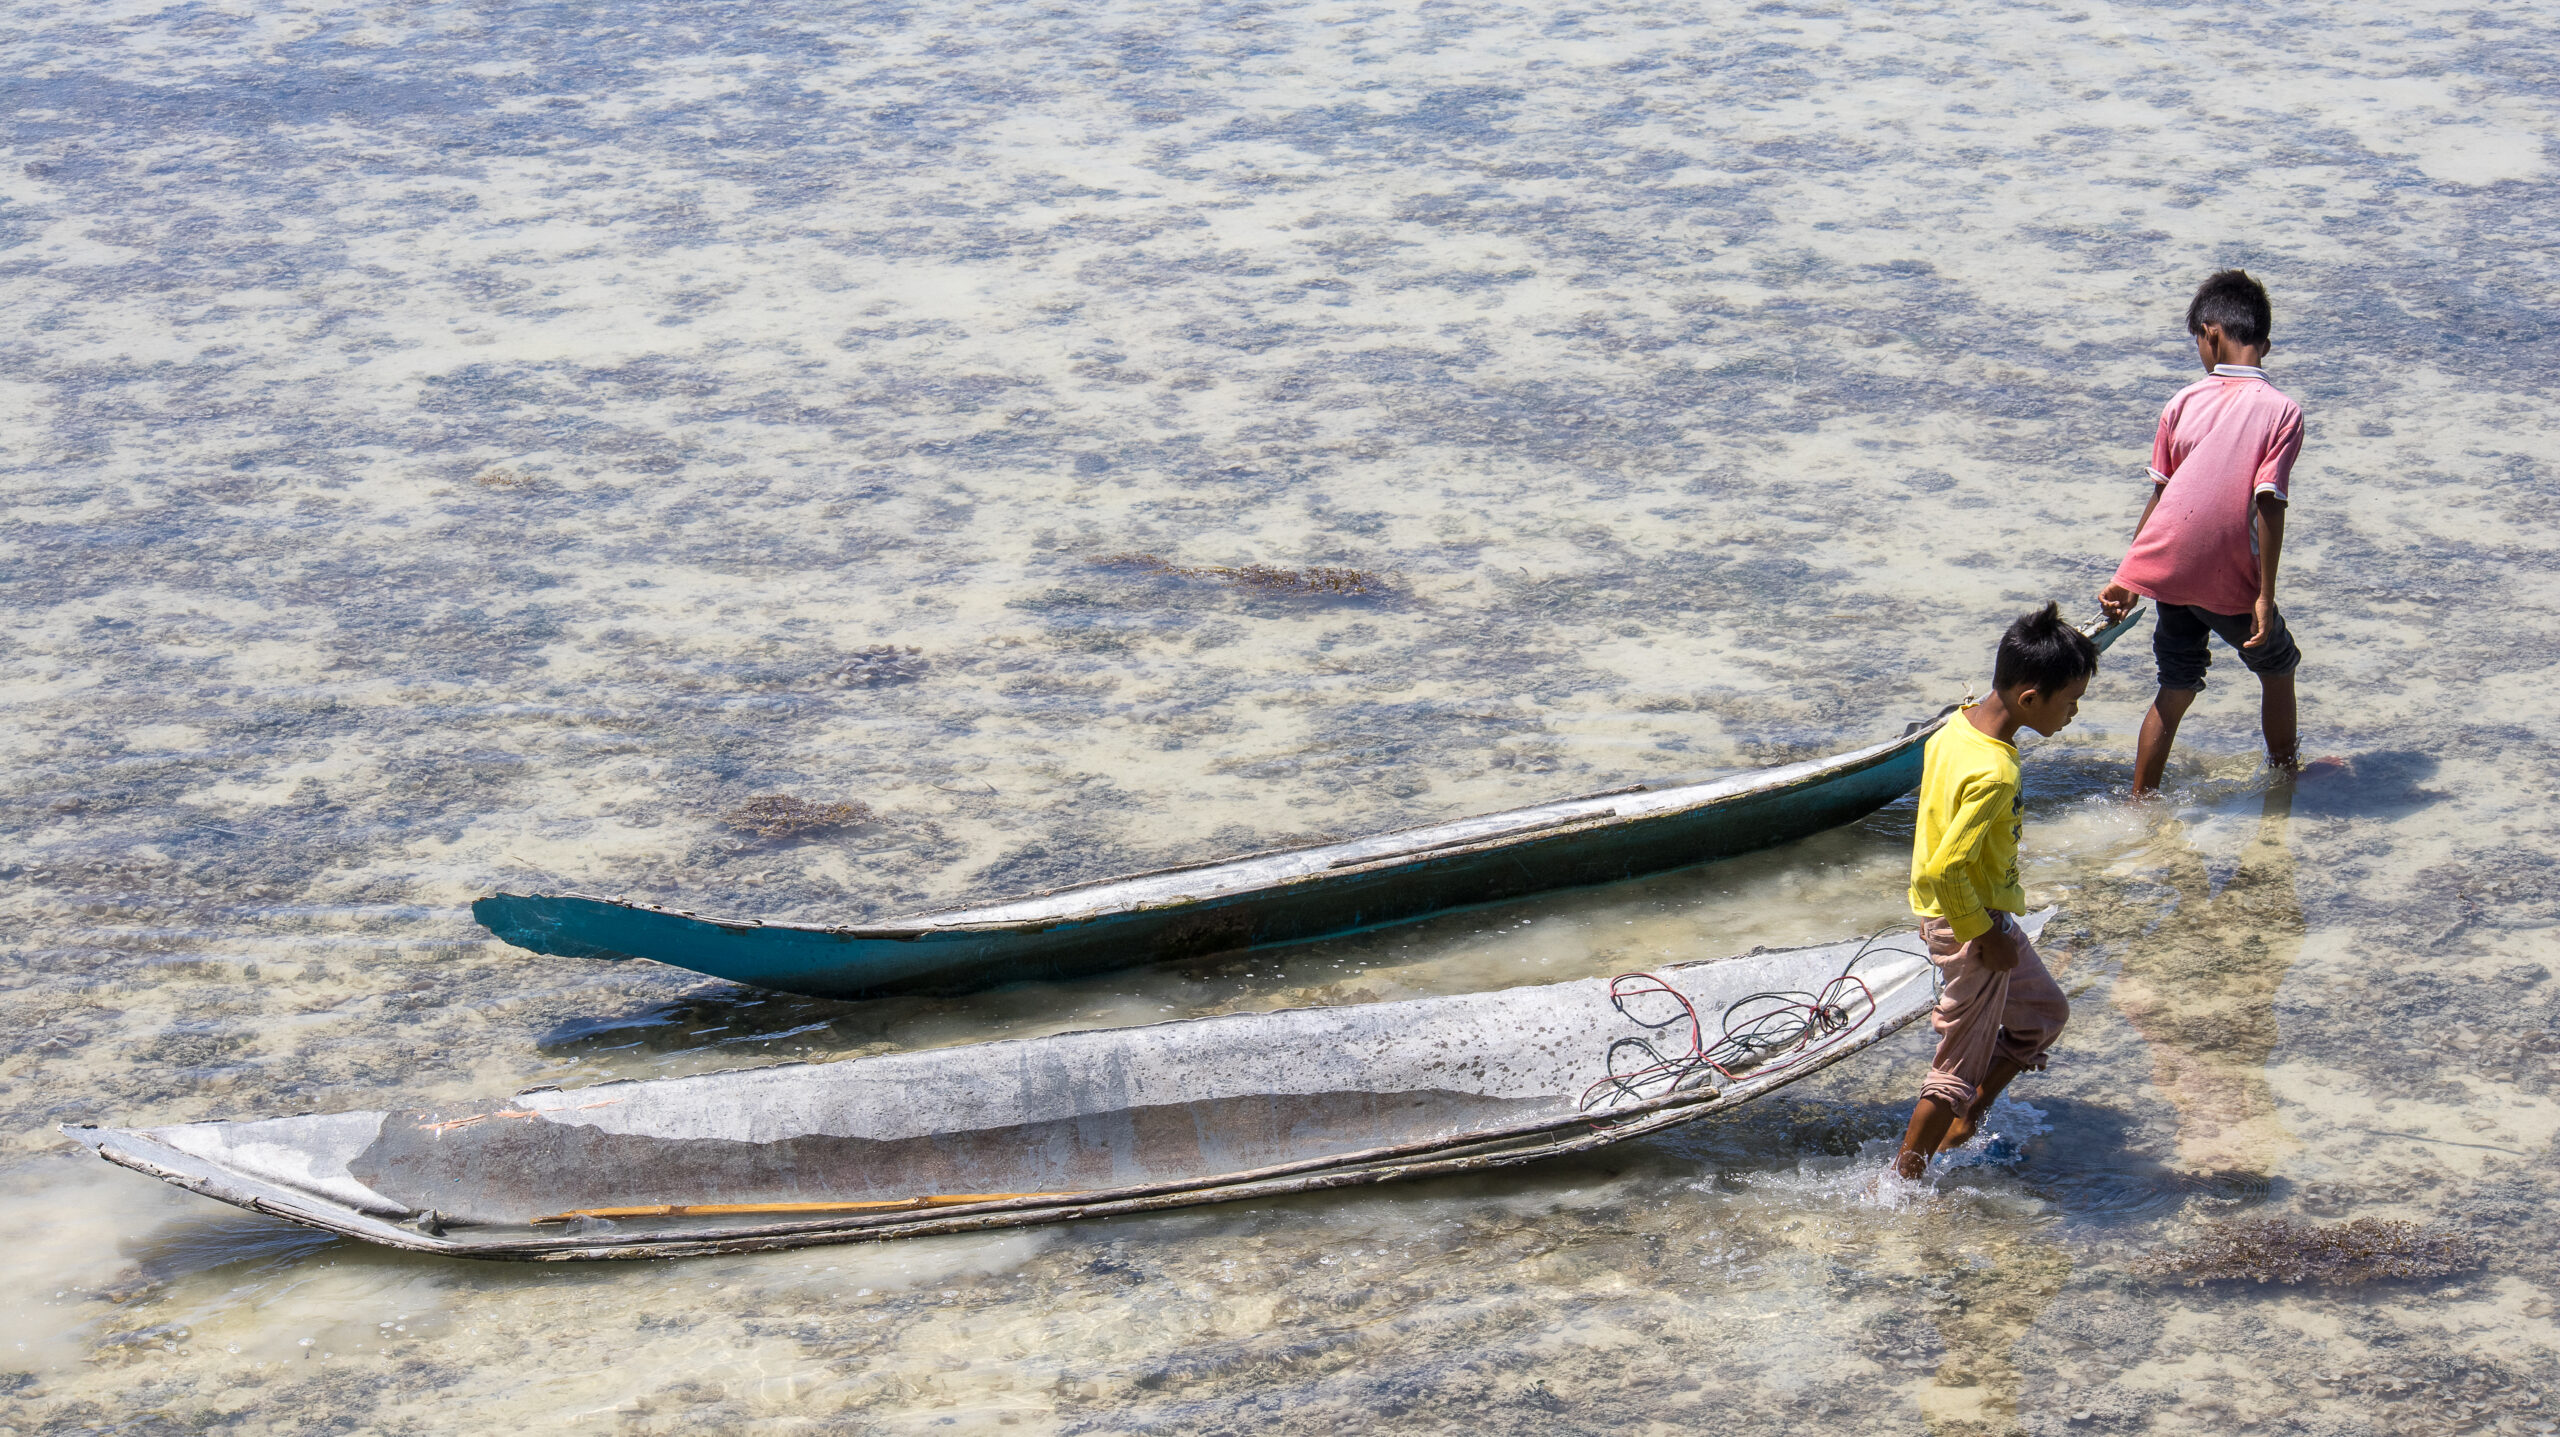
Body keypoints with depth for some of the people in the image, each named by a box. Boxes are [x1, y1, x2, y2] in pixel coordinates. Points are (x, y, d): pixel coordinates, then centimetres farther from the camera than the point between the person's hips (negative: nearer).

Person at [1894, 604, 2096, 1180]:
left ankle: (1962, 1128, 35)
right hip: (1971, 926, -10)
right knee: (1960, 1068, 6)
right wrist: (1987, 935, -18)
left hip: (1977, 913, 10)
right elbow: (1945, 870, -33)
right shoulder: (1994, 774, -32)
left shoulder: (1956, 724, -4)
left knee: (2045, 1014, 26)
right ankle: (1905, 1179, 20)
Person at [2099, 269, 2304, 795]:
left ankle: (2140, 803, 14)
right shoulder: (2281, 411, -8)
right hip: (2232, 583, -3)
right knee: (2278, 670, 22)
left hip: (2170, 571, 3)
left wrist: (2127, 578, 14)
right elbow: (2268, 506, -15)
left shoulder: (2184, 402, 2)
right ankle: (2284, 772, 36)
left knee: (2176, 690, 14)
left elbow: (2159, 495, 6)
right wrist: (2265, 595, -11)